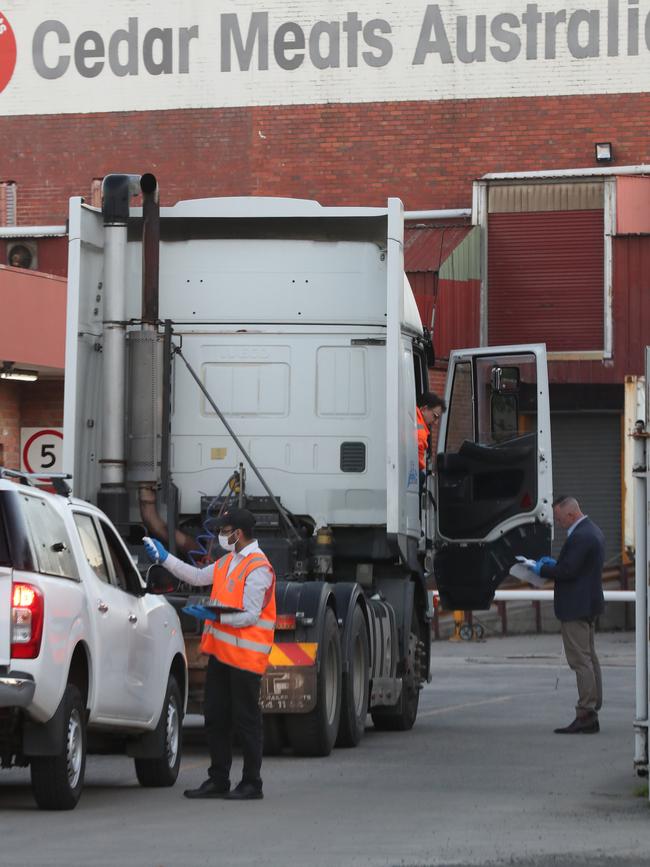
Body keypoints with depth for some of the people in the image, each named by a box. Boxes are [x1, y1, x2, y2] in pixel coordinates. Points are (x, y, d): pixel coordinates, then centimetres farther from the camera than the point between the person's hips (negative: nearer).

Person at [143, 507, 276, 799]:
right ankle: (218, 780, 20)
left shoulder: (258, 568, -16)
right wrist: (163, 558, 24)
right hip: (221, 652, 9)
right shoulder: (229, 561, 14)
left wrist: (215, 616, -25)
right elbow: (198, 577, 26)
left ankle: (252, 784, 6)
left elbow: (250, 616, -20)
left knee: (245, 721, -2)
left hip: (245, 656, -9)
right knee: (216, 719, 12)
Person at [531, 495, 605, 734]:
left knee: (581, 660, -9)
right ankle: (593, 710, 18)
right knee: (589, 658, 14)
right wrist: (555, 563, 11)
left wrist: (542, 569, -9)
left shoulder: (580, 537, -20)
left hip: (576, 607, -11)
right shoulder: (592, 531, 13)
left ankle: (585, 715, -9)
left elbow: (567, 571, -23)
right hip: (588, 605, 11)